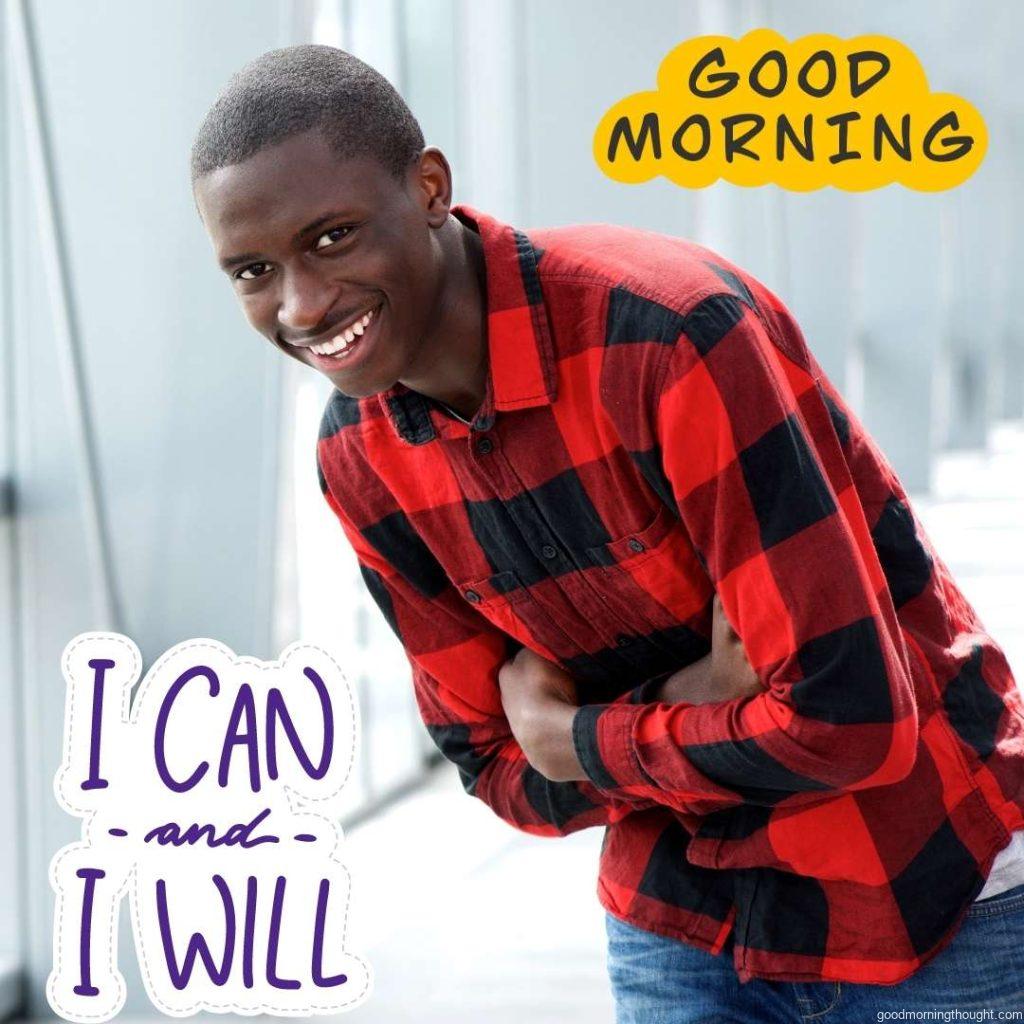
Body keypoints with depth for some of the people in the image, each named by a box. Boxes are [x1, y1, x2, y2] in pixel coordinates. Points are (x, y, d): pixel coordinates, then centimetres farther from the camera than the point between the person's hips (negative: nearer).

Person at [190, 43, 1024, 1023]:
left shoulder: (665, 327, -27)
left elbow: (848, 718, -28)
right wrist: (687, 708, -19)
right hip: (680, 924, 5)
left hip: (933, 900, -5)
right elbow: (506, 777, 0)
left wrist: (578, 739, -15)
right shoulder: (361, 462, -5)